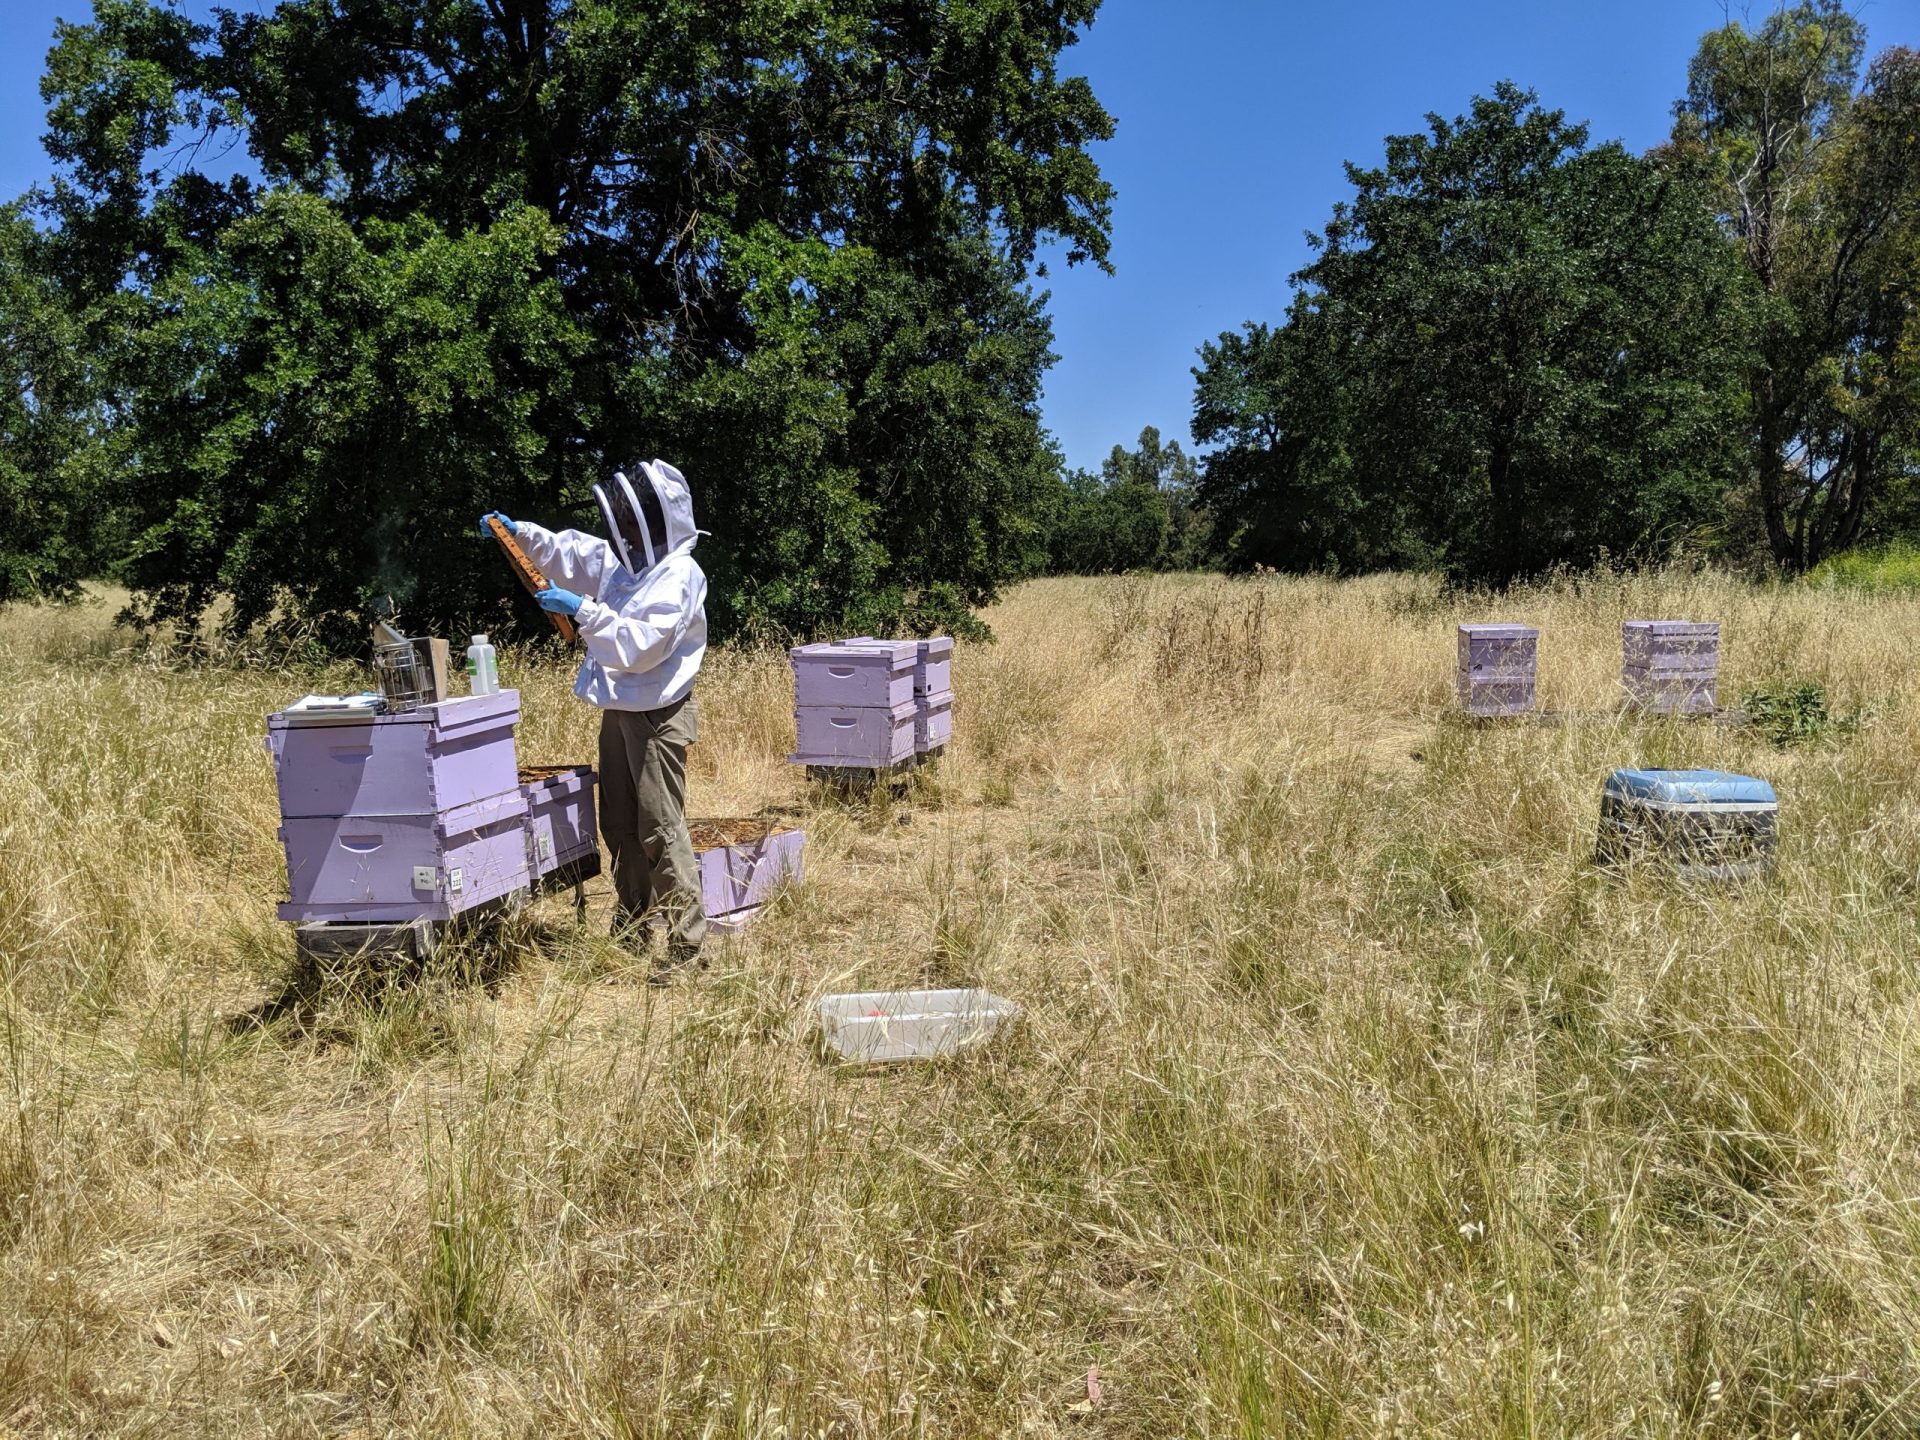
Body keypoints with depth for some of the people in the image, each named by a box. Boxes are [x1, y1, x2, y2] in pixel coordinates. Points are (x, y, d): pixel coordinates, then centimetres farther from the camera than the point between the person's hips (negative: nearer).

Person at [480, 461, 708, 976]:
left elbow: (638, 646, -24)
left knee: (660, 829, -8)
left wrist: (582, 610, -24)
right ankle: (631, 933, 28)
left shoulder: (679, 575, -16)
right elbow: (565, 551, 22)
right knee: (620, 827, 15)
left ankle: (687, 945, -2)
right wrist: (519, 532, 6)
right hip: (618, 713, 9)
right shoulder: (622, 559, 10)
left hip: (658, 716, -9)